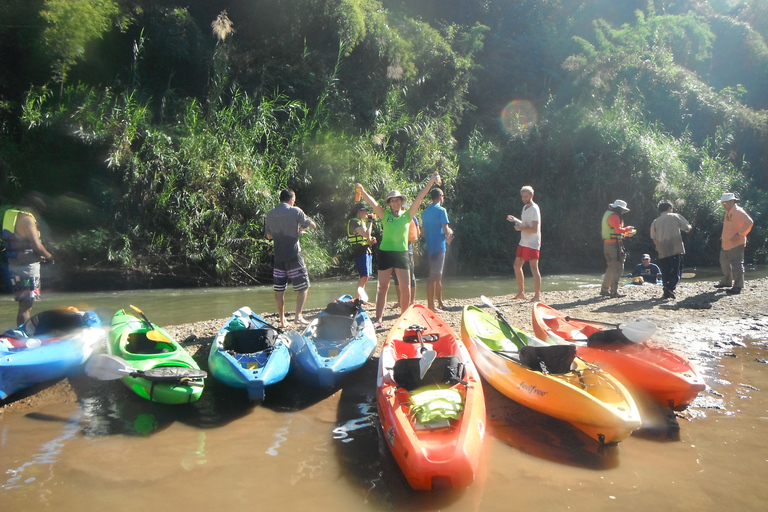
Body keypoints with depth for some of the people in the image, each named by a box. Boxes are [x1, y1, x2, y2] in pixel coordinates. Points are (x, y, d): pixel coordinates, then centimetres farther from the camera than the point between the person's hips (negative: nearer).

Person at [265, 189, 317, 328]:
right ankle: (298, 316, -5)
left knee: (279, 289, 9)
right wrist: (300, 228, 23)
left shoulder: (270, 214, 9)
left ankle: (282, 320, 12)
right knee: (303, 286, 5)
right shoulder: (295, 211, -4)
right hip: (293, 255, -4)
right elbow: (313, 225, 4)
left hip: (278, 256, 5)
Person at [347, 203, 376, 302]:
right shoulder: (354, 222, -11)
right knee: (364, 276, -16)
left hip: (367, 250, 10)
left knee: (364, 276, 11)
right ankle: (358, 299, -17)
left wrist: (371, 240, 6)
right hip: (360, 251, -10)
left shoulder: (362, 222, 20)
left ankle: (360, 299, 16)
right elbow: (367, 235, -22)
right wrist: (370, 222, -12)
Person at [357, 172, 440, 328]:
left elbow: (419, 198, -3)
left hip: (402, 253, 1)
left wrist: (430, 182, -10)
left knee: (405, 288, 0)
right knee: (383, 287, 2)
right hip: (385, 253, -1)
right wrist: (362, 191, -23)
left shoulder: (407, 215, 5)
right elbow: (372, 203, -8)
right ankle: (378, 319, 5)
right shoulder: (385, 215, 4)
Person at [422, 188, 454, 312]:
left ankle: (440, 303, 22)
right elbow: (446, 230, -17)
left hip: (429, 247, 8)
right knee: (434, 276, -7)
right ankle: (431, 305, -6)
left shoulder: (425, 212, 14)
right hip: (438, 247, -8)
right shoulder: (441, 210, -10)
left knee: (438, 276, 15)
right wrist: (450, 232, 6)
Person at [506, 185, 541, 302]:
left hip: (532, 244, -10)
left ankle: (537, 295, -1)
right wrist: (515, 220, 15)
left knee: (534, 268, -6)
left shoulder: (534, 209, -13)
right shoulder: (525, 207, 15)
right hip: (523, 243, 10)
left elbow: (534, 229, -20)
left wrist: (521, 229, -16)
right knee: (517, 266, 10)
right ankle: (521, 293, 20)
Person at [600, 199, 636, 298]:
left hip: (607, 243, 10)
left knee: (610, 267, 18)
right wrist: (627, 228, -5)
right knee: (618, 268, -9)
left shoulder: (607, 214, 20)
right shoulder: (614, 216, -12)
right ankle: (614, 292, -12)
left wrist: (626, 233, 16)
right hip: (614, 244, -10)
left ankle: (604, 289, 22)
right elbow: (618, 230, -22)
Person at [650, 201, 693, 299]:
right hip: (676, 249, -3)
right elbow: (687, 228, 7)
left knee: (665, 271, 10)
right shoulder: (675, 216, 5)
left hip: (662, 251, 3)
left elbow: (653, 238, 14)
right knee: (676, 269, 0)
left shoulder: (655, 222, 11)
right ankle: (670, 288, -20)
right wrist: (690, 227, 30)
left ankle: (666, 292, 6)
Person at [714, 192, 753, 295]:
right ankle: (727, 282, 35)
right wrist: (723, 236, 18)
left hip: (736, 244, -10)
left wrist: (739, 234, -23)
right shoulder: (728, 212, 14)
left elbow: (749, 223, -23)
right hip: (725, 243, 10)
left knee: (736, 265, -6)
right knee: (724, 263, 20)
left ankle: (737, 287, 0)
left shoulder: (738, 211, -15)